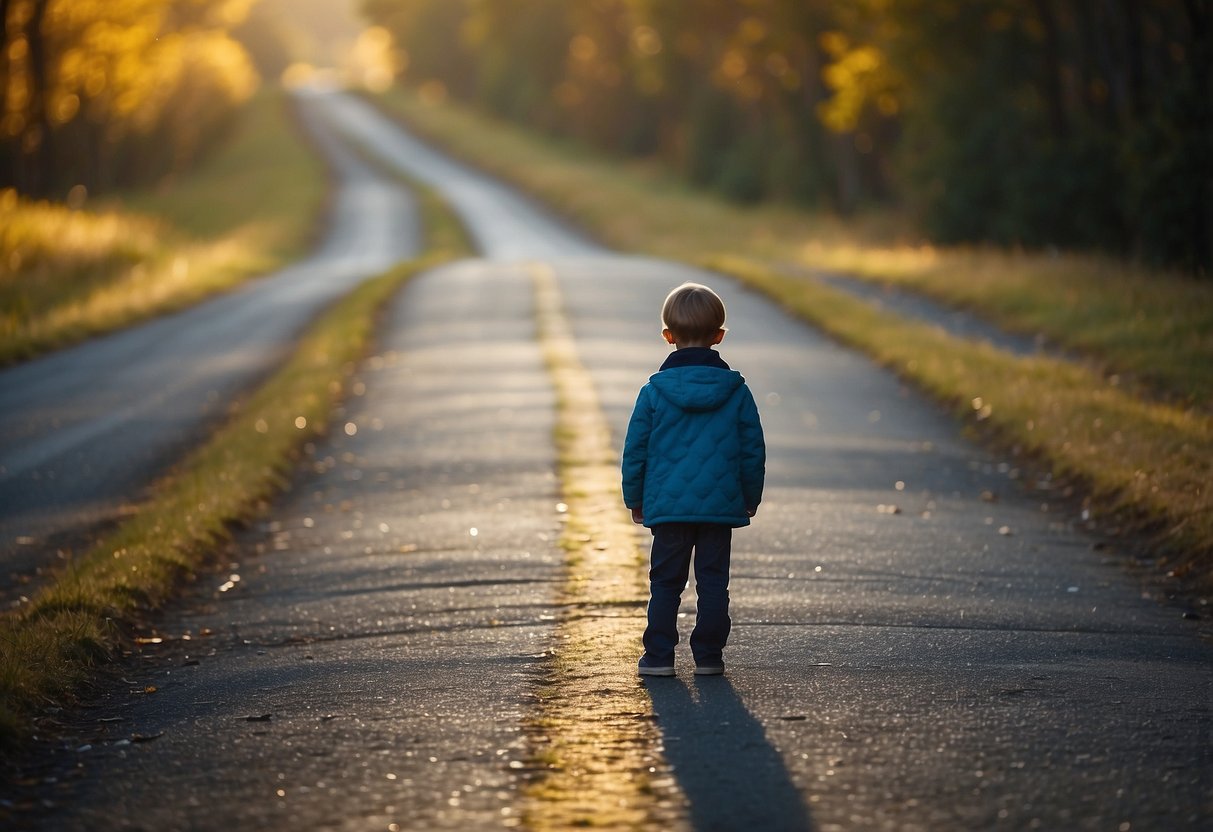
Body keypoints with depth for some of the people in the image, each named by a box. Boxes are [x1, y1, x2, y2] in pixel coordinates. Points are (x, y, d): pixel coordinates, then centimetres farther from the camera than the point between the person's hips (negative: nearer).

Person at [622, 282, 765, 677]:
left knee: (665, 582, 8)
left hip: (667, 506, -1)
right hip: (722, 506, 1)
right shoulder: (737, 392, -1)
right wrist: (750, 498, 17)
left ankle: (659, 655, 6)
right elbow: (754, 451, 4)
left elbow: (635, 451, 0)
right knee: (713, 582, 8)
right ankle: (708, 656, 8)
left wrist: (635, 500, 13)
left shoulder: (654, 392, -4)